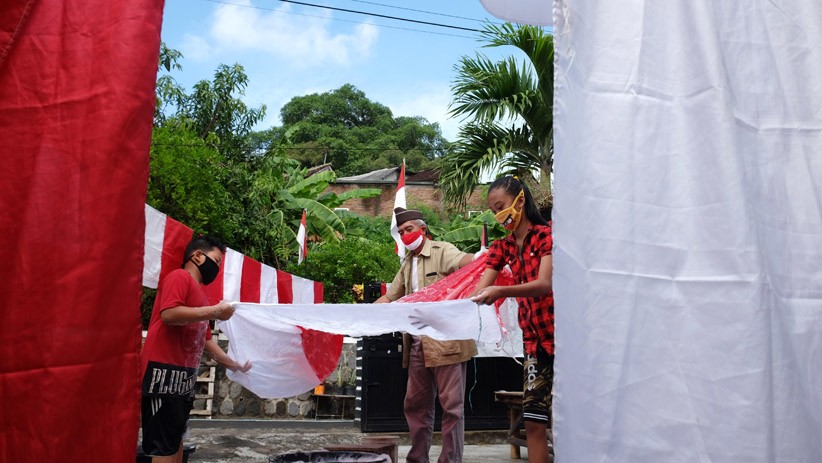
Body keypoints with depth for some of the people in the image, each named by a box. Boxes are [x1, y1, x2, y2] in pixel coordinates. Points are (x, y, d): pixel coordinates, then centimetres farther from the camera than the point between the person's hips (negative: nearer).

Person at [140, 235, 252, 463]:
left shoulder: (200, 293, 19)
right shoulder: (179, 277, -6)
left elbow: (205, 340, 24)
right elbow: (169, 314, -23)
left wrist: (233, 364, 22)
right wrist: (215, 311, -18)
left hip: (185, 375, 10)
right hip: (164, 372, -9)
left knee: (175, 439, 15)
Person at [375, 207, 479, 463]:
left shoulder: (441, 251, -5)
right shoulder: (407, 264, 18)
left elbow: (463, 260, -27)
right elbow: (389, 297, 23)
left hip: (446, 342, -8)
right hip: (419, 344, 8)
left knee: (451, 405, -1)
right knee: (415, 404, 14)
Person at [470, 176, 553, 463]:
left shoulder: (547, 234, -8)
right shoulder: (502, 247, 10)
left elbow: (545, 284, -23)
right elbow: (478, 292, -1)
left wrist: (499, 292, -38)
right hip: (533, 340, 6)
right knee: (533, 420, 3)